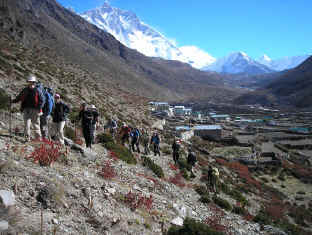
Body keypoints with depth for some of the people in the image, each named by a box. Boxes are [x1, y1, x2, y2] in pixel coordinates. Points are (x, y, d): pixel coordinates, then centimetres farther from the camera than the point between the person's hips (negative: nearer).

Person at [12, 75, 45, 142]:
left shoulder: (37, 91, 1)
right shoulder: (25, 90, 9)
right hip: (26, 110, 2)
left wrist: (39, 107, -13)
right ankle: (27, 137, -2)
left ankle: (38, 137, 15)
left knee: (36, 124, 6)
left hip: (35, 110, -2)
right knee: (27, 124, -7)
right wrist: (14, 100, 5)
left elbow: (42, 100, -1)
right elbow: (19, 97, 21)